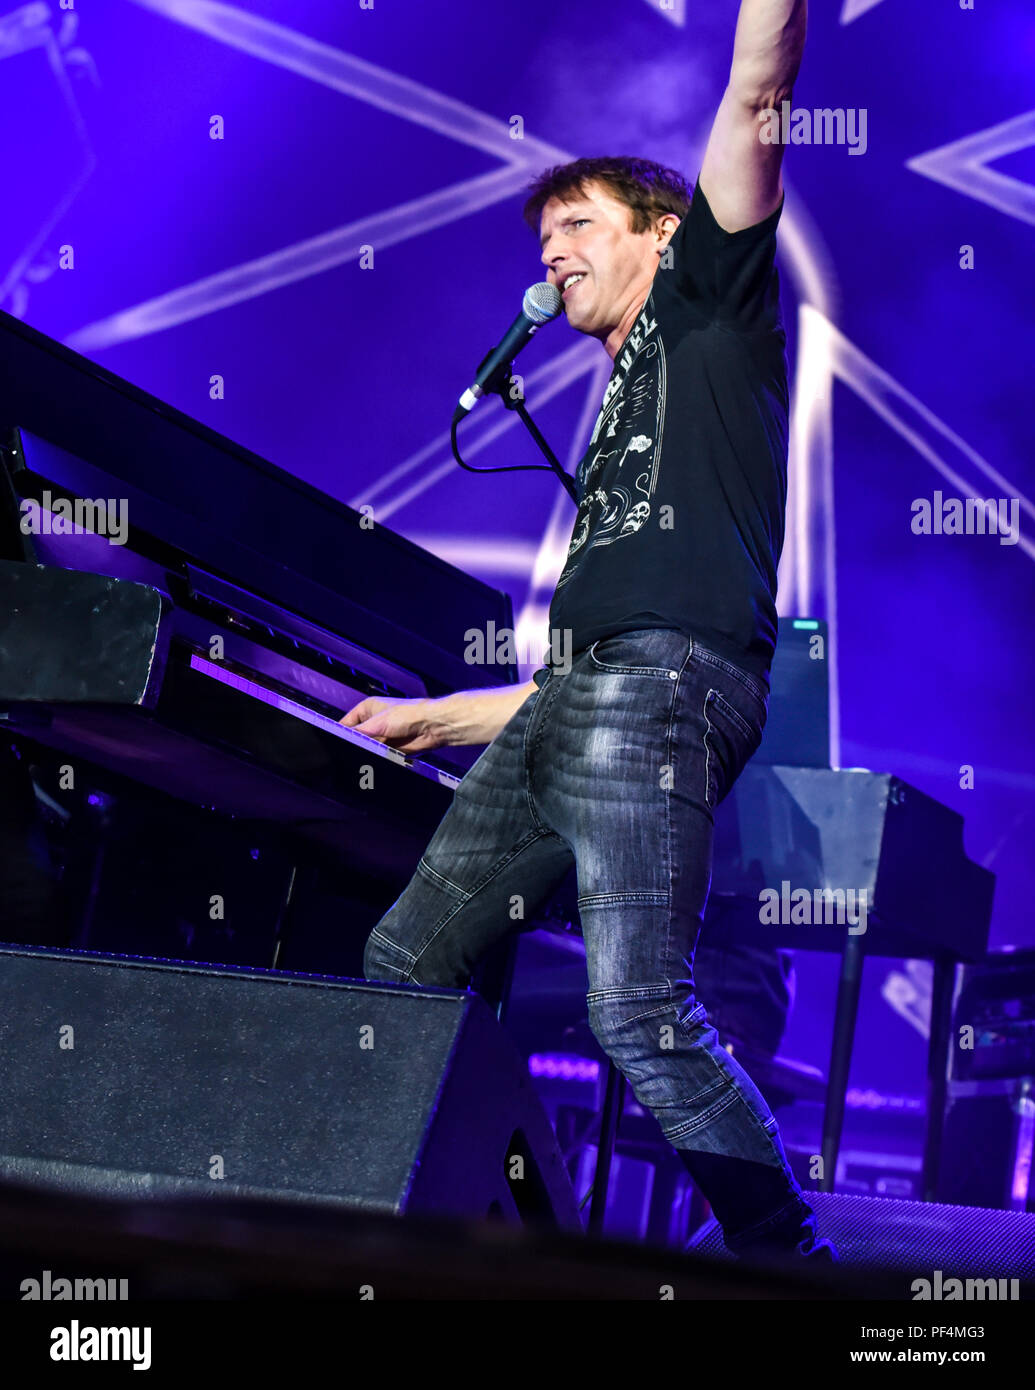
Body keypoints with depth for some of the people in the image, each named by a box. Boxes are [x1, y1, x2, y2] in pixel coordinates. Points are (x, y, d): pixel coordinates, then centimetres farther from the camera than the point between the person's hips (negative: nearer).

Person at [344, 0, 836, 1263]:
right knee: (406, 958, 8)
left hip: (662, 693, -9)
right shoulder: (619, 416, 32)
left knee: (635, 1005, -21)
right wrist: (441, 718, 35)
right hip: (564, 709, 9)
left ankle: (792, 1268, -15)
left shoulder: (709, 305, 12)